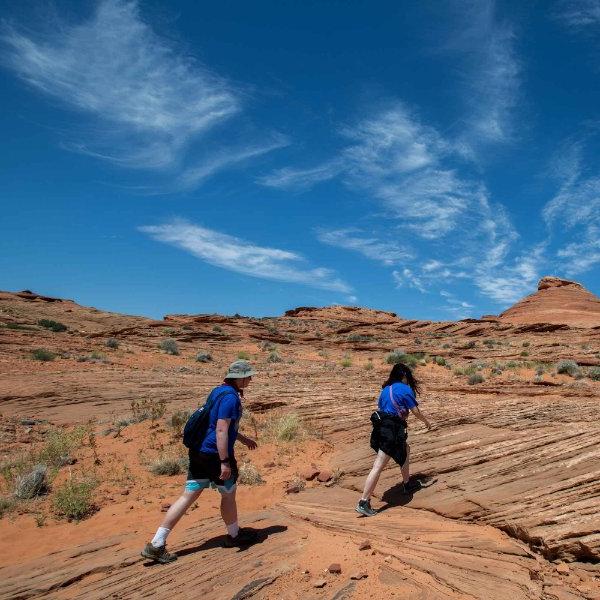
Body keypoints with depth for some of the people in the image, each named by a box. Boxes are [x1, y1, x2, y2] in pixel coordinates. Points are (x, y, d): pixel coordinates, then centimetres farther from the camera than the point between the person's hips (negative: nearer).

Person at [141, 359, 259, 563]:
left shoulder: (219, 390, 13)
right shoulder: (230, 397, -18)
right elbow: (221, 431, -24)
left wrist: (243, 439, 31)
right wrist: (225, 462, -22)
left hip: (199, 451, 9)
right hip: (215, 454, -9)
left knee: (188, 496, 9)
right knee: (228, 494, 14)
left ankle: (156, 545, 9)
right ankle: (234, 535, 35)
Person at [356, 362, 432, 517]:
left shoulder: (386, 389, 16)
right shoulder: (406, 389, -4)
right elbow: (416, 412, -2)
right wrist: (427, 422, 17)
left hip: (381, 426, 8)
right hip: (392, 430, -8)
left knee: (405, 451, 29)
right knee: (378, 467, -8)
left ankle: (407, 484, 42)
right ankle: (363, 503, -8)